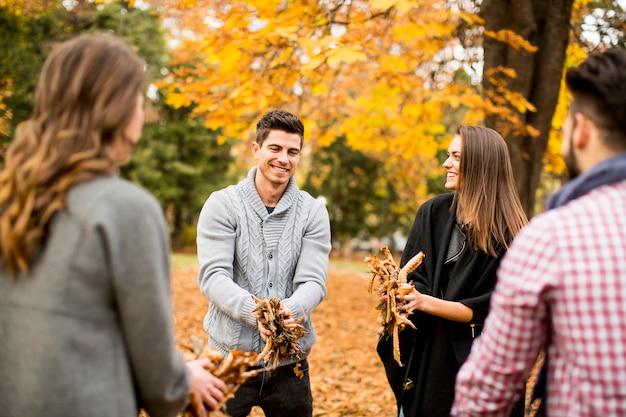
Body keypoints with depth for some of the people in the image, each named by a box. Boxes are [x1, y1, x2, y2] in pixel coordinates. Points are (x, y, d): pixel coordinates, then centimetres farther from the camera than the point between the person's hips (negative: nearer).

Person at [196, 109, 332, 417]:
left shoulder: (313, 212, 3)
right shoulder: (222, 204, -2)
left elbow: (313, 282, -6)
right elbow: (212, 276, -11)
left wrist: (288, 311, -28)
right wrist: (254, 312, -29)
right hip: (232, 354, -2)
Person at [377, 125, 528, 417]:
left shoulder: (507, 233, -11)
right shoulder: (434, 212, 2)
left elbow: (491, 309, -13)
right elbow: (415, 279, 0)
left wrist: (426, 302, -22)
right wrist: (402, 293, -23)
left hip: (479, 367, -3)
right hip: (425, 359, 4)